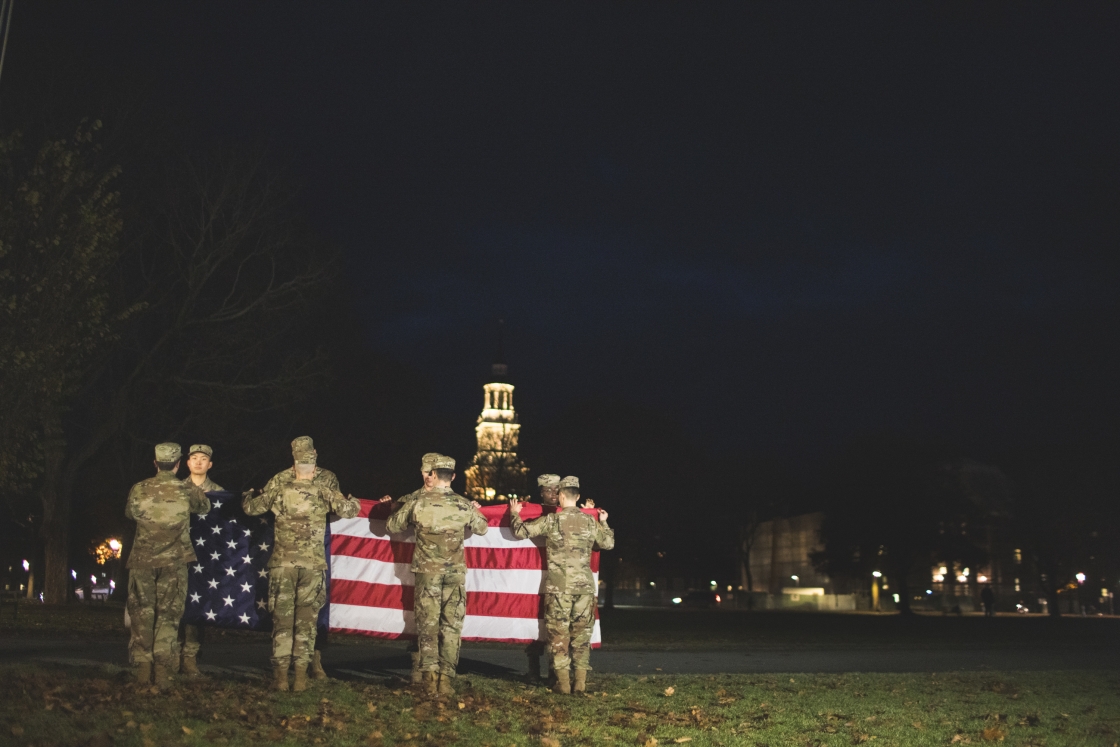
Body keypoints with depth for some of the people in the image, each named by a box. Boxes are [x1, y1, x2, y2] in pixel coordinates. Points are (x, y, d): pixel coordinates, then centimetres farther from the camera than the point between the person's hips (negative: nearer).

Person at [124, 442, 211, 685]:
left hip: (142, 560, 1)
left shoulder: (139, 490, 0)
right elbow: (205, 507, 17)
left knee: (141, 615, 9)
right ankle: (163, 671, 2)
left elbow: (129, 513, 20)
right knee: (168, 615, 5)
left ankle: (142, 670, 10)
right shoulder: (187, 491, -3)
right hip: (174, 562, -1)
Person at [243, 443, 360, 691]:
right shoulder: (323, 494, -2)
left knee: (282, 619, 7)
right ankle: (301, 677, 6)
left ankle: (281, 677, 8)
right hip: (313, 565, 0)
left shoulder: (279, 491, 0)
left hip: (282, 563, 0)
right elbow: (350, 511, 1)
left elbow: (250, 508, 11)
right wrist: (352, 500, 24)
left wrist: (247, 495, 34)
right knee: (307, 620, 6)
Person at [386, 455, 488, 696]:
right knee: (452, 625, 7)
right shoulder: (464, 505, -5)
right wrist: (476, 512, 35)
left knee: (427, 624, 7)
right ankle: (446, 677, 5)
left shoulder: (419, 502, -7)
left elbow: (391, 526, 6)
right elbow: (482, 528, 14)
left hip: (427, 571, 0)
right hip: (455, 573, 0)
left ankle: (430, 675, 3)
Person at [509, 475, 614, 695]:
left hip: (559, 584, -3)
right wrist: (604, 523, 34)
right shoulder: (590, 521, 4)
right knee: (582, 632, 8)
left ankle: (563, 683, 4)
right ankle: (580, 683, 8)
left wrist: (515, 514, 18)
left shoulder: (552, 520, -5)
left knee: (559, 632, 4)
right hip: (585, 584, 3)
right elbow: (608, 543, 17)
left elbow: (520, 532, -1)